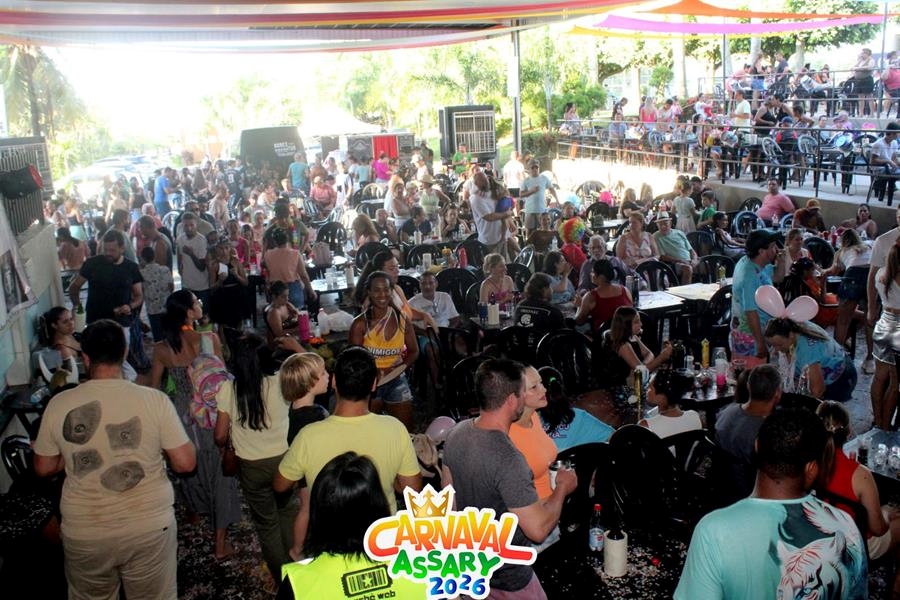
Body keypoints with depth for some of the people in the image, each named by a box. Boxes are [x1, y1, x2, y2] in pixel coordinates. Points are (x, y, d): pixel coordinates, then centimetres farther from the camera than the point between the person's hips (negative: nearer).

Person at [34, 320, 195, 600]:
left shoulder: (59, 404, -9)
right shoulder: (154, 399, -15)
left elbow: (43, 468, 3)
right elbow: (186, 463, -12)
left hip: (84, 533, 2)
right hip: (149, 528, -1)